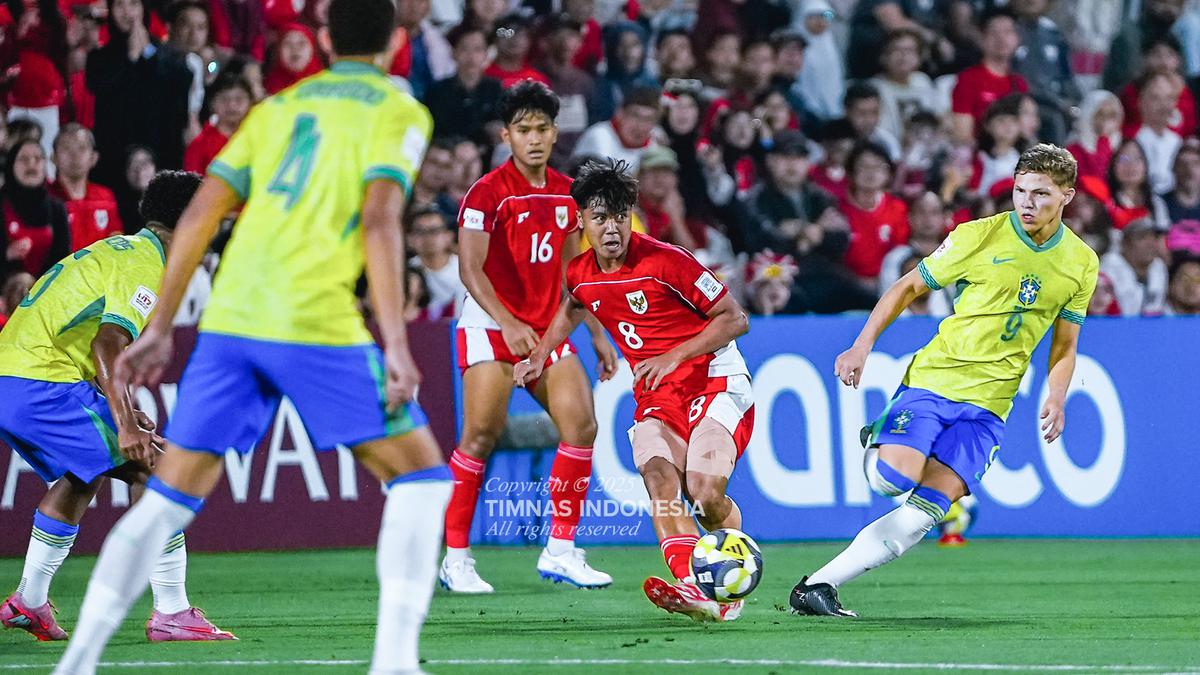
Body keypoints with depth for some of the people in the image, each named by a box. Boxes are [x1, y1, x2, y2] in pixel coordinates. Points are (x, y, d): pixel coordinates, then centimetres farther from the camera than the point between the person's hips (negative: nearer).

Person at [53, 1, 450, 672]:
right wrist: (396, 345, -13)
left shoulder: (279, 107, 21)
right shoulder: (399, 111, 6)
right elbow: (379, 220, -10)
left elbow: (199, 217, 15)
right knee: (421, 476, 8)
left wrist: (159, 329, 19)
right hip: (317, 324, -5)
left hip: (229, 319, 5)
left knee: (168, 499, 11)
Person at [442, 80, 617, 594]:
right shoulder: (488, 193, -9)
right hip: (491, 325, -6)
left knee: (581, 425, -6)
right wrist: (508, 324, -27)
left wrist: (597, 334, 16)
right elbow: (470, 268, -15)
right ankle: (455, 559, -6)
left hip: (547, 329, 6)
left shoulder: (565, 193, 11)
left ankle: (560, 551, 1)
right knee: (483, 433, -13)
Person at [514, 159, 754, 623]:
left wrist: (674, 356, -19)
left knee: (704, 490, -25)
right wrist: (540, 354, 24)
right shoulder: (581, 274, 5)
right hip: (655, 397, 5)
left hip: (715, 381, -5)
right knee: (657, 476, -27)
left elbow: (735, 319, -11)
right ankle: (691, 588, -43)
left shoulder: (665, 262, -14)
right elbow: (573, 307, 33)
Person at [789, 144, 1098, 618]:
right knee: (894, 479, -24)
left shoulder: (1081, 263, 7)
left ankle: (819, 585, -9)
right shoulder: (979, 236, -4)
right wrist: (863, 345, -6)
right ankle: (877, 442, 13)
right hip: (933, 379, -2)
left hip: (988, 404, 2)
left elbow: (1064, 345, 17)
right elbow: (909, 287, 4)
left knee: (924, 512, -13)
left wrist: (1056, 399, -2)